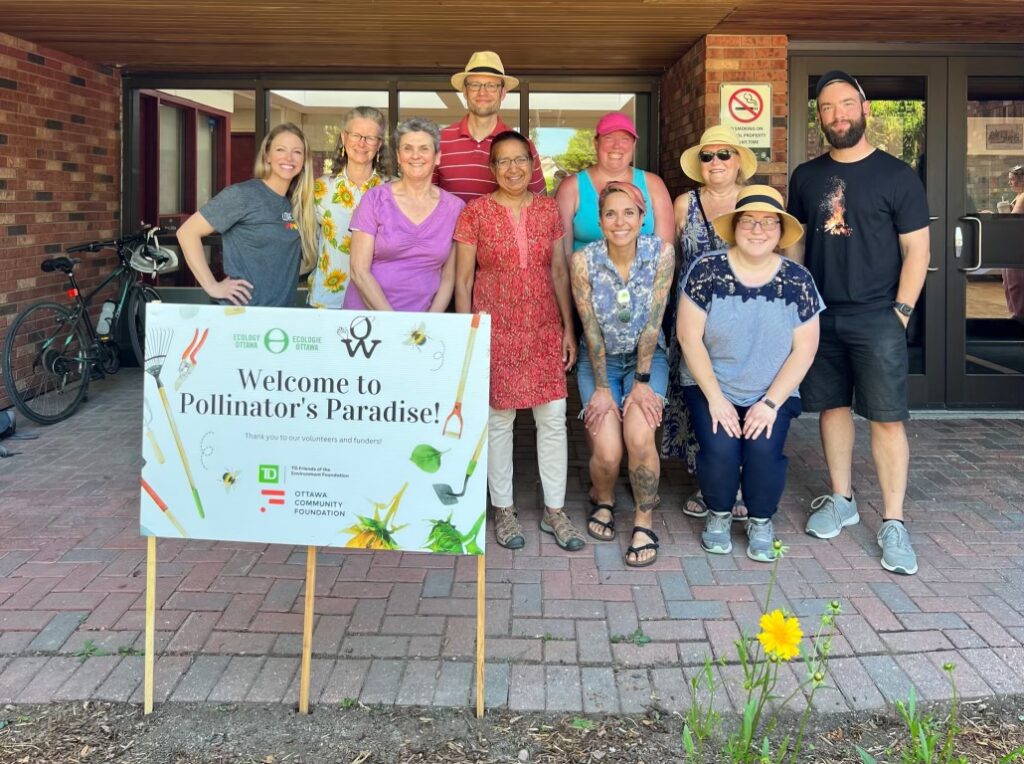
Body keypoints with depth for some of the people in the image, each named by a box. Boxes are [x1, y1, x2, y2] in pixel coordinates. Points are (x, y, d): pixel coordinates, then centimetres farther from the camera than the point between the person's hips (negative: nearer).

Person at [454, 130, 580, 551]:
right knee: (498, 419, 5)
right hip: (495, 328, -3)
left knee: (554, 418, 3)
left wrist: (568, 328, 8)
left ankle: (554, 510, 17)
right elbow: (463, 279, -1)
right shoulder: (475, 212, -3)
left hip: (543, 328, 3)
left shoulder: (548, 209, 7)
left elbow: (559, 271, 11)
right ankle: (503, 510, 20)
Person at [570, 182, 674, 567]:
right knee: (607, 452, -15)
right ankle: (603, 500, 20)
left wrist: (642, 382, -14)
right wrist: (601, 388, -11)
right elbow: (591, 329, -11)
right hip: (599, 359, 0)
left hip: (647, 356, 0)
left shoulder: (662, 253, -13)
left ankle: (644, 523, -3)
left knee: (639, 436, -24)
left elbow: (653, 322, -13)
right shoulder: (583, 260, -15)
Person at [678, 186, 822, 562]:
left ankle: (761, 523, 9)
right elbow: (689, 337, -9)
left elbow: (804, 349, -3)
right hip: (711, 387, -1)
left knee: (764, 449, -23)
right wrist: (715, 398, -14)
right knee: (720, 447, -24)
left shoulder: (797, 280, -4)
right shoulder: (707, 270, -8)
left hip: (773, 393, 1)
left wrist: (770, 403, -12)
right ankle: (718, 515, 9)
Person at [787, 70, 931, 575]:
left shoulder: (897, 176, -2)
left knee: (887, 417, -4)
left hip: (876, 319, -3)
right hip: (820, 315, 4)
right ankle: (841, 500, 25)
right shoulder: (806, 177, 9)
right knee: (833, 407, 10)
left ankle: (893, 524, 4)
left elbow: (917, 251, -3)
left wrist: (900, 312, -10)